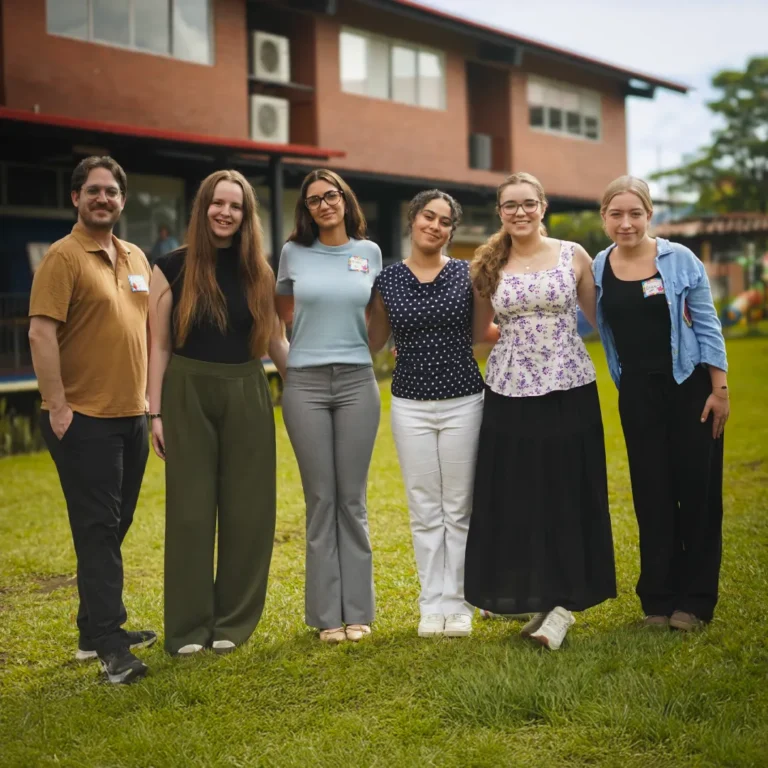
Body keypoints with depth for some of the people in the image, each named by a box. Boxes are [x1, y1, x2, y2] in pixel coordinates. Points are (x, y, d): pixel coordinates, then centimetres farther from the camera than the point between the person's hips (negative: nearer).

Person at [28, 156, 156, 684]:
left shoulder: (136, 258, 14)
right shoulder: (64, 257, -9)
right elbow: (41, 333, -16)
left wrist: (151, 394, 17)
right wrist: (57, 406, -19)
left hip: (132, 416, 7)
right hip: (84, 418, -7)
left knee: (113, 529, 13)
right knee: (97, 530, -5)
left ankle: (96, 630, 25)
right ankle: (110, 645, -2)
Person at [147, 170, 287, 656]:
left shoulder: (259, 271, 7)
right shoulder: (174, 267, -1)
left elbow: (276, 341, 12)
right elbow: (160, 345, 0)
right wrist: (155, 412, -5)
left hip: (247, 396, 3)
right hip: (188, 395, -2)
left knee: (247, 510, 5)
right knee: (191, 510, 1)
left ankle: (234, 621, 17)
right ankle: (188, 627, 11)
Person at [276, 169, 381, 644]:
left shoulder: (369, 252, 7)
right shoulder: (294, 253, 5)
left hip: (357, 381, 1)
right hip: (306, 384, -1)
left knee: (352, 499, 3)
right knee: (321, 500, 1)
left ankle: (357, 610, 12)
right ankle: (327, 614, 10)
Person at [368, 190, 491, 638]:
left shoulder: (467, 275, 0)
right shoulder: (388, 280, 4)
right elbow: (374, 341, 12)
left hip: (463, 402, -1)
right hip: (411, 405, 1)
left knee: (459, 509, 5)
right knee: (424, 511, 6)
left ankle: (457, 605, 15)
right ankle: (432, 605, 16)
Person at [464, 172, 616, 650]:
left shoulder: (573, 256, 2)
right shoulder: (488, 266, 6)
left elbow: (598, 318, 10)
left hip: (569, 389, -2)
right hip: (510, 393, 2)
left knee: (566, 495, 0)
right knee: (514, 498, 3)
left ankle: (563, 602, 5)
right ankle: (529, 594, 16)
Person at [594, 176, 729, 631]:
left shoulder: (680, 260, -6)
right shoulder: (598, 269, 1)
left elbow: (707, 327, -5)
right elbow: (604, 332, 10)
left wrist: (720, 390, -8)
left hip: (689, 387, -2)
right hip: (638, 393, 3)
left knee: (697, 491, 2)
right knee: (652, 495, 7)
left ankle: (695, 600, 12)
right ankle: (658, 598, 17)